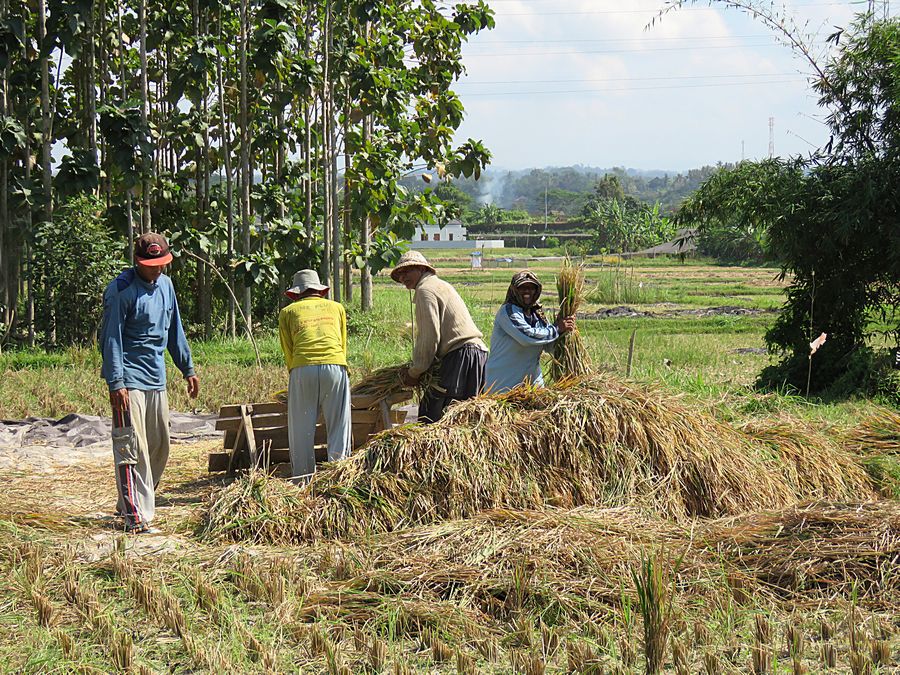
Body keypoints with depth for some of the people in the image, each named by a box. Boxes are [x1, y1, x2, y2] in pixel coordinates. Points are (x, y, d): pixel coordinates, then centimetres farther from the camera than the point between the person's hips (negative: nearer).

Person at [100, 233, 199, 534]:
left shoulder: (165, 284, 12)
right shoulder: (121, 291, -11)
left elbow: (174, 330, 23)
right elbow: (111, 339, -14)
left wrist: (187, 368, 23)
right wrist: (115, 383, -20)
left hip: (157, 380, 8)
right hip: (129, 381, -8)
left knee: (159, 448, 12)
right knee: (132, 448, -12)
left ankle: (131, 504, 25)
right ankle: (135, 517, -14)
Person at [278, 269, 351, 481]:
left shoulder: (288, 312, 20)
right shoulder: (336, 307, 25)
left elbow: (288, 352, 17)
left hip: (302, 368, -1)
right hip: (335, 366, 1)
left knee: (301, 431, 4)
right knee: (339, 428, 4)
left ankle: (303, 483, 3)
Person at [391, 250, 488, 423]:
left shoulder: (425, 289, -4)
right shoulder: (441, 285, 27)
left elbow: (430, 337, -12)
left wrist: (414, 372, -3)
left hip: (461, 355, -10)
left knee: (430, 415, -12)